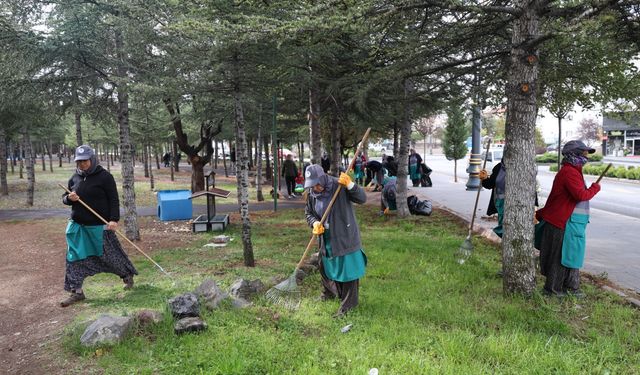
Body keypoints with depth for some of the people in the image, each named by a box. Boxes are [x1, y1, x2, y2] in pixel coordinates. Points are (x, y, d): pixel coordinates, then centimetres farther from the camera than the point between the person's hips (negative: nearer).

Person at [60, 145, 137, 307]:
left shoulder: (104, 177, -9)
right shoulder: (75, 178, 8)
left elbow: (113, 200, -10)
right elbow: (65, 198, 16)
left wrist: (114, 219, -19)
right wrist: (69, 198, -9)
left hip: (100, 226, -5)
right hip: (78, 226, 5)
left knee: (110, 254, 5)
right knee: (75, 258, 3)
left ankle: (128, 276, 30)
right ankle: (76, 292, 12)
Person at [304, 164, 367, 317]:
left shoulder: (339, 186, -19)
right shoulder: (312, 194, -3)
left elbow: (362, 199, -20)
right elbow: (308, 213, 8)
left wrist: (350, 185, -35)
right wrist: (315, 223, -13)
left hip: (345, 236, -6)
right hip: (326, 238, 6)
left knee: (347, 268, -2)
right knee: (325, 266, 22)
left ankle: (347, 304, 9)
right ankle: (328, 293, 46)